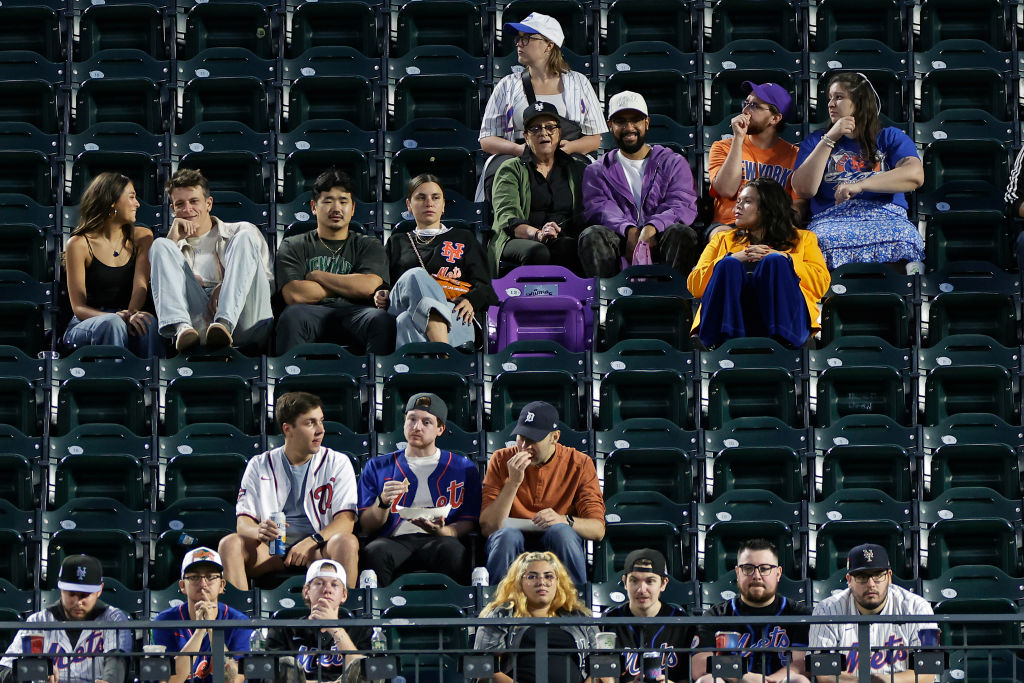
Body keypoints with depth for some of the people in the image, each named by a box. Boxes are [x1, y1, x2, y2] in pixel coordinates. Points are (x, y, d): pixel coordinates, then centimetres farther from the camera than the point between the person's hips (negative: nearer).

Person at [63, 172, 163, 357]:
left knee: (147, 322, -33)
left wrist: (132, 313, -28)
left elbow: (141, 284, -5)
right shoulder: (79, 244, -1)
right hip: (87, 327, -2)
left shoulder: (141, 237, 11)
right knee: (112, 323, -37)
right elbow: (79, 307, -6)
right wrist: (118, 317, -26)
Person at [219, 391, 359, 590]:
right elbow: (243, 523, 3)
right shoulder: (260, 466, 11)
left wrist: (311, 542, -23)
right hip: (271, 549, 1)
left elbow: (346, 520, -4)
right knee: (230, 543, -26)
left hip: (318, 547, -1)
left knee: (347, 542, -33)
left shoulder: (337, 462, 7)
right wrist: (259, 532, -22)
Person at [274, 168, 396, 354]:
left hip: (355, 314, 1)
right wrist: (347, 286, 7)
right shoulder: (293, 246, 21)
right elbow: (294, 295, 1)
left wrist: (316, 276, 8)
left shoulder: (369, 246, 24)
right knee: (292, 316, -37)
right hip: (313, 314, -1)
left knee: (382, 320, -35)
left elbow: (368, 287, 1)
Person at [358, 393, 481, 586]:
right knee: (375, 551, -36)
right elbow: (366, 526, 13)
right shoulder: (377, 467, 20)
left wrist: (441, 531, -10)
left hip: (436, 541, 0)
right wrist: (383, 501, -7)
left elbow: (469, 523, 12)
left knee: (452, 549, -37)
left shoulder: (463, 468, 18)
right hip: (396, 541, 0)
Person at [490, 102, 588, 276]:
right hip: (517, 240, -2)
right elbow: (506, 215, -4)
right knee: (537, 252, -37)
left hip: (564, 238, 2)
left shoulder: (578, 169, 23)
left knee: (569, 248, -35)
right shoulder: (510, 170, 13)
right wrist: (537, 234, -25)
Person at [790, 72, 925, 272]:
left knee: (905, 241, -38)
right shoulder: (816, 141, 22)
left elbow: (915, 175, -2)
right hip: (833, 220, 1)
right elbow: (803, 190, 5)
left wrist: (860, 185, -12)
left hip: (886, 218, -1)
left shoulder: (890, 137, 18)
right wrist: (830, 139, 0)